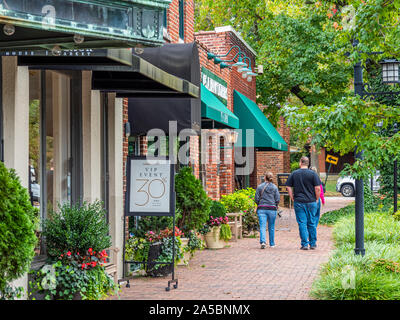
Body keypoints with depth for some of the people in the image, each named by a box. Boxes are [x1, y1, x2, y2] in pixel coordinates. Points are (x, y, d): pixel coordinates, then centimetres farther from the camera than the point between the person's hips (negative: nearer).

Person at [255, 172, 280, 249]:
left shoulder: (259, 187, 2)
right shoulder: (274, 187, 2)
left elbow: (256, 199, 0)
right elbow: (277, 199, -1)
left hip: (261, 209, 0)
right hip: (272, 209, 1)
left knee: (262, 226, -5)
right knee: (271, 227, 12)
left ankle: (263, 241, -25)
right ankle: (272, 244, 20)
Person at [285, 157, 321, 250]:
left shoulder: (294, 174, 3)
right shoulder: (313, 174, -1)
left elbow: (288, 187, 2)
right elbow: (317, 188, -6)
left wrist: (293, 199, 9)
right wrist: (317, 199, 5)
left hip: (298, 202, 0)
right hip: (311, 202, 0)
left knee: (302, 223, 2)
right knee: (311, 223, 9)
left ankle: (304, 244, -1)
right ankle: (313, 244, 16)